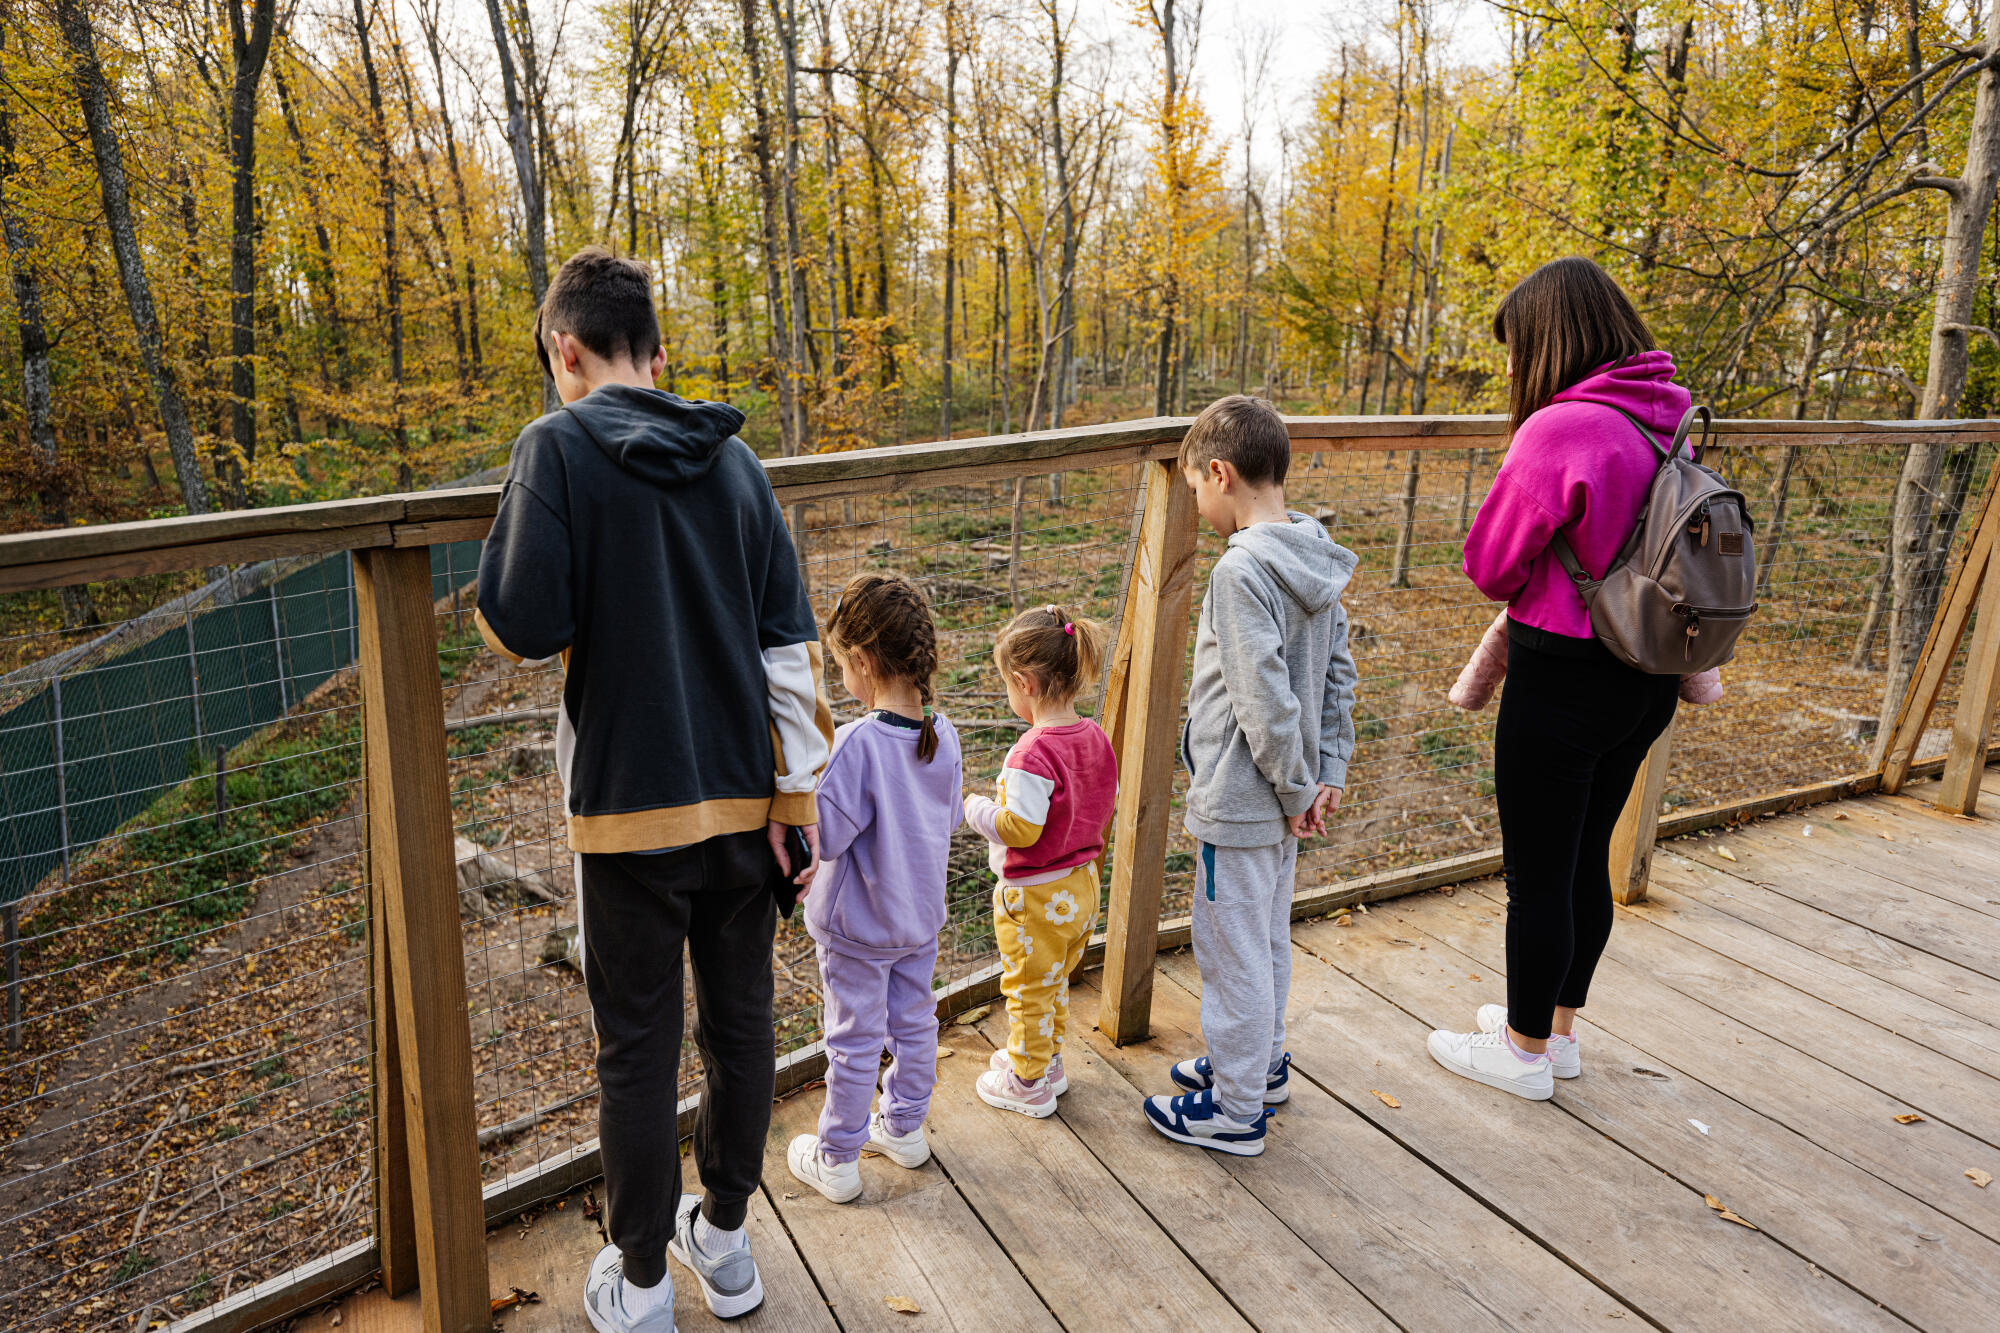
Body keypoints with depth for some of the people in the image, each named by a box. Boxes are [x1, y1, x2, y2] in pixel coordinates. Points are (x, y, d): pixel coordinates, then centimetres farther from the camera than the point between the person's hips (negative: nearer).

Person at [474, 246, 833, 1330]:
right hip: (743, 796, 4)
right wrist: (797, 797, 5)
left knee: (637, 1048, 11)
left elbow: (520, 629, -15)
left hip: (630, 805, -4)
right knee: (739, 1022, 17)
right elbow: (789, 644, 1)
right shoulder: (733, 460, 4)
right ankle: (724, 1242, 36)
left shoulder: (558, 448, -8)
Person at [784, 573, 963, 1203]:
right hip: (921, 913, 6)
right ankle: (905, 1127, 41)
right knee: (914, 1022, 21)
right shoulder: (943, 735, -7)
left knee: (854, 1040, 9)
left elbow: (825, 836, -25)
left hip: (858, 921, -6)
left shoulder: (858, 743, -28)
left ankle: (836, 1159, 26)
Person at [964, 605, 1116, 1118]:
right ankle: (1048, 1060, 43)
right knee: (1055, 983, 26)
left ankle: (1028, 1083, 28)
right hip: (1081, 885, 8)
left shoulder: (1032, 754, -29)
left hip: (1034, 897, -8)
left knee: (1028, 991, 12)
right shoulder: (1096, 737, -3)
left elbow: (1020, 830, -27)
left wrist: (977, 809, -10)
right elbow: (1108, 808, 6)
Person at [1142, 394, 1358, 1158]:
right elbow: (1340, 674, 8)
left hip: (1240, 803, -9)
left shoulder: (1242, 569, -23)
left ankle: (1234, 1111, 20)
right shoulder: (1317, 560, 5)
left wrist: (1294, 791, -14)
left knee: (1232, 951, 5)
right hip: (1283, 798, 9)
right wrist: (1328, 773, 8)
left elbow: (1265, 700, -26)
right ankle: (1260, 1064, 42)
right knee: (1267, 938, 23)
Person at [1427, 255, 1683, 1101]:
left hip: (1562, 683, -8)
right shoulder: (1662, 423, 4)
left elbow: (1489, 565, -12)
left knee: (1538, 875, 7)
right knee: (1587, 862, 20)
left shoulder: (1560, 429, -21)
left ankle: (1524, 1053, 24)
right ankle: (1558, 1028, 37)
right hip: (1645, 680, 8)